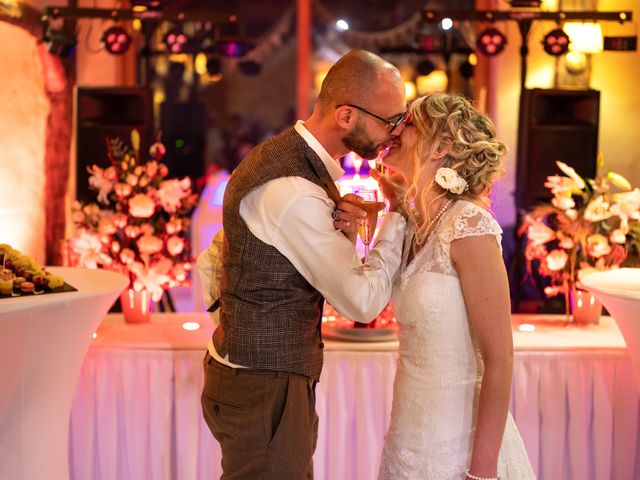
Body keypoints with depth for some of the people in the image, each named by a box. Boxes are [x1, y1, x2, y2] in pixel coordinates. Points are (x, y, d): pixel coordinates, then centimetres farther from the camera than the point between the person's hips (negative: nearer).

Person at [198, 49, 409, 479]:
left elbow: (211, 265, 14)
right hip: (265, 390, -10)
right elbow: (363, 301, -19)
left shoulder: (282, 155, 8)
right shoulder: (293, 191, -25)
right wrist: (402, 210, -11)